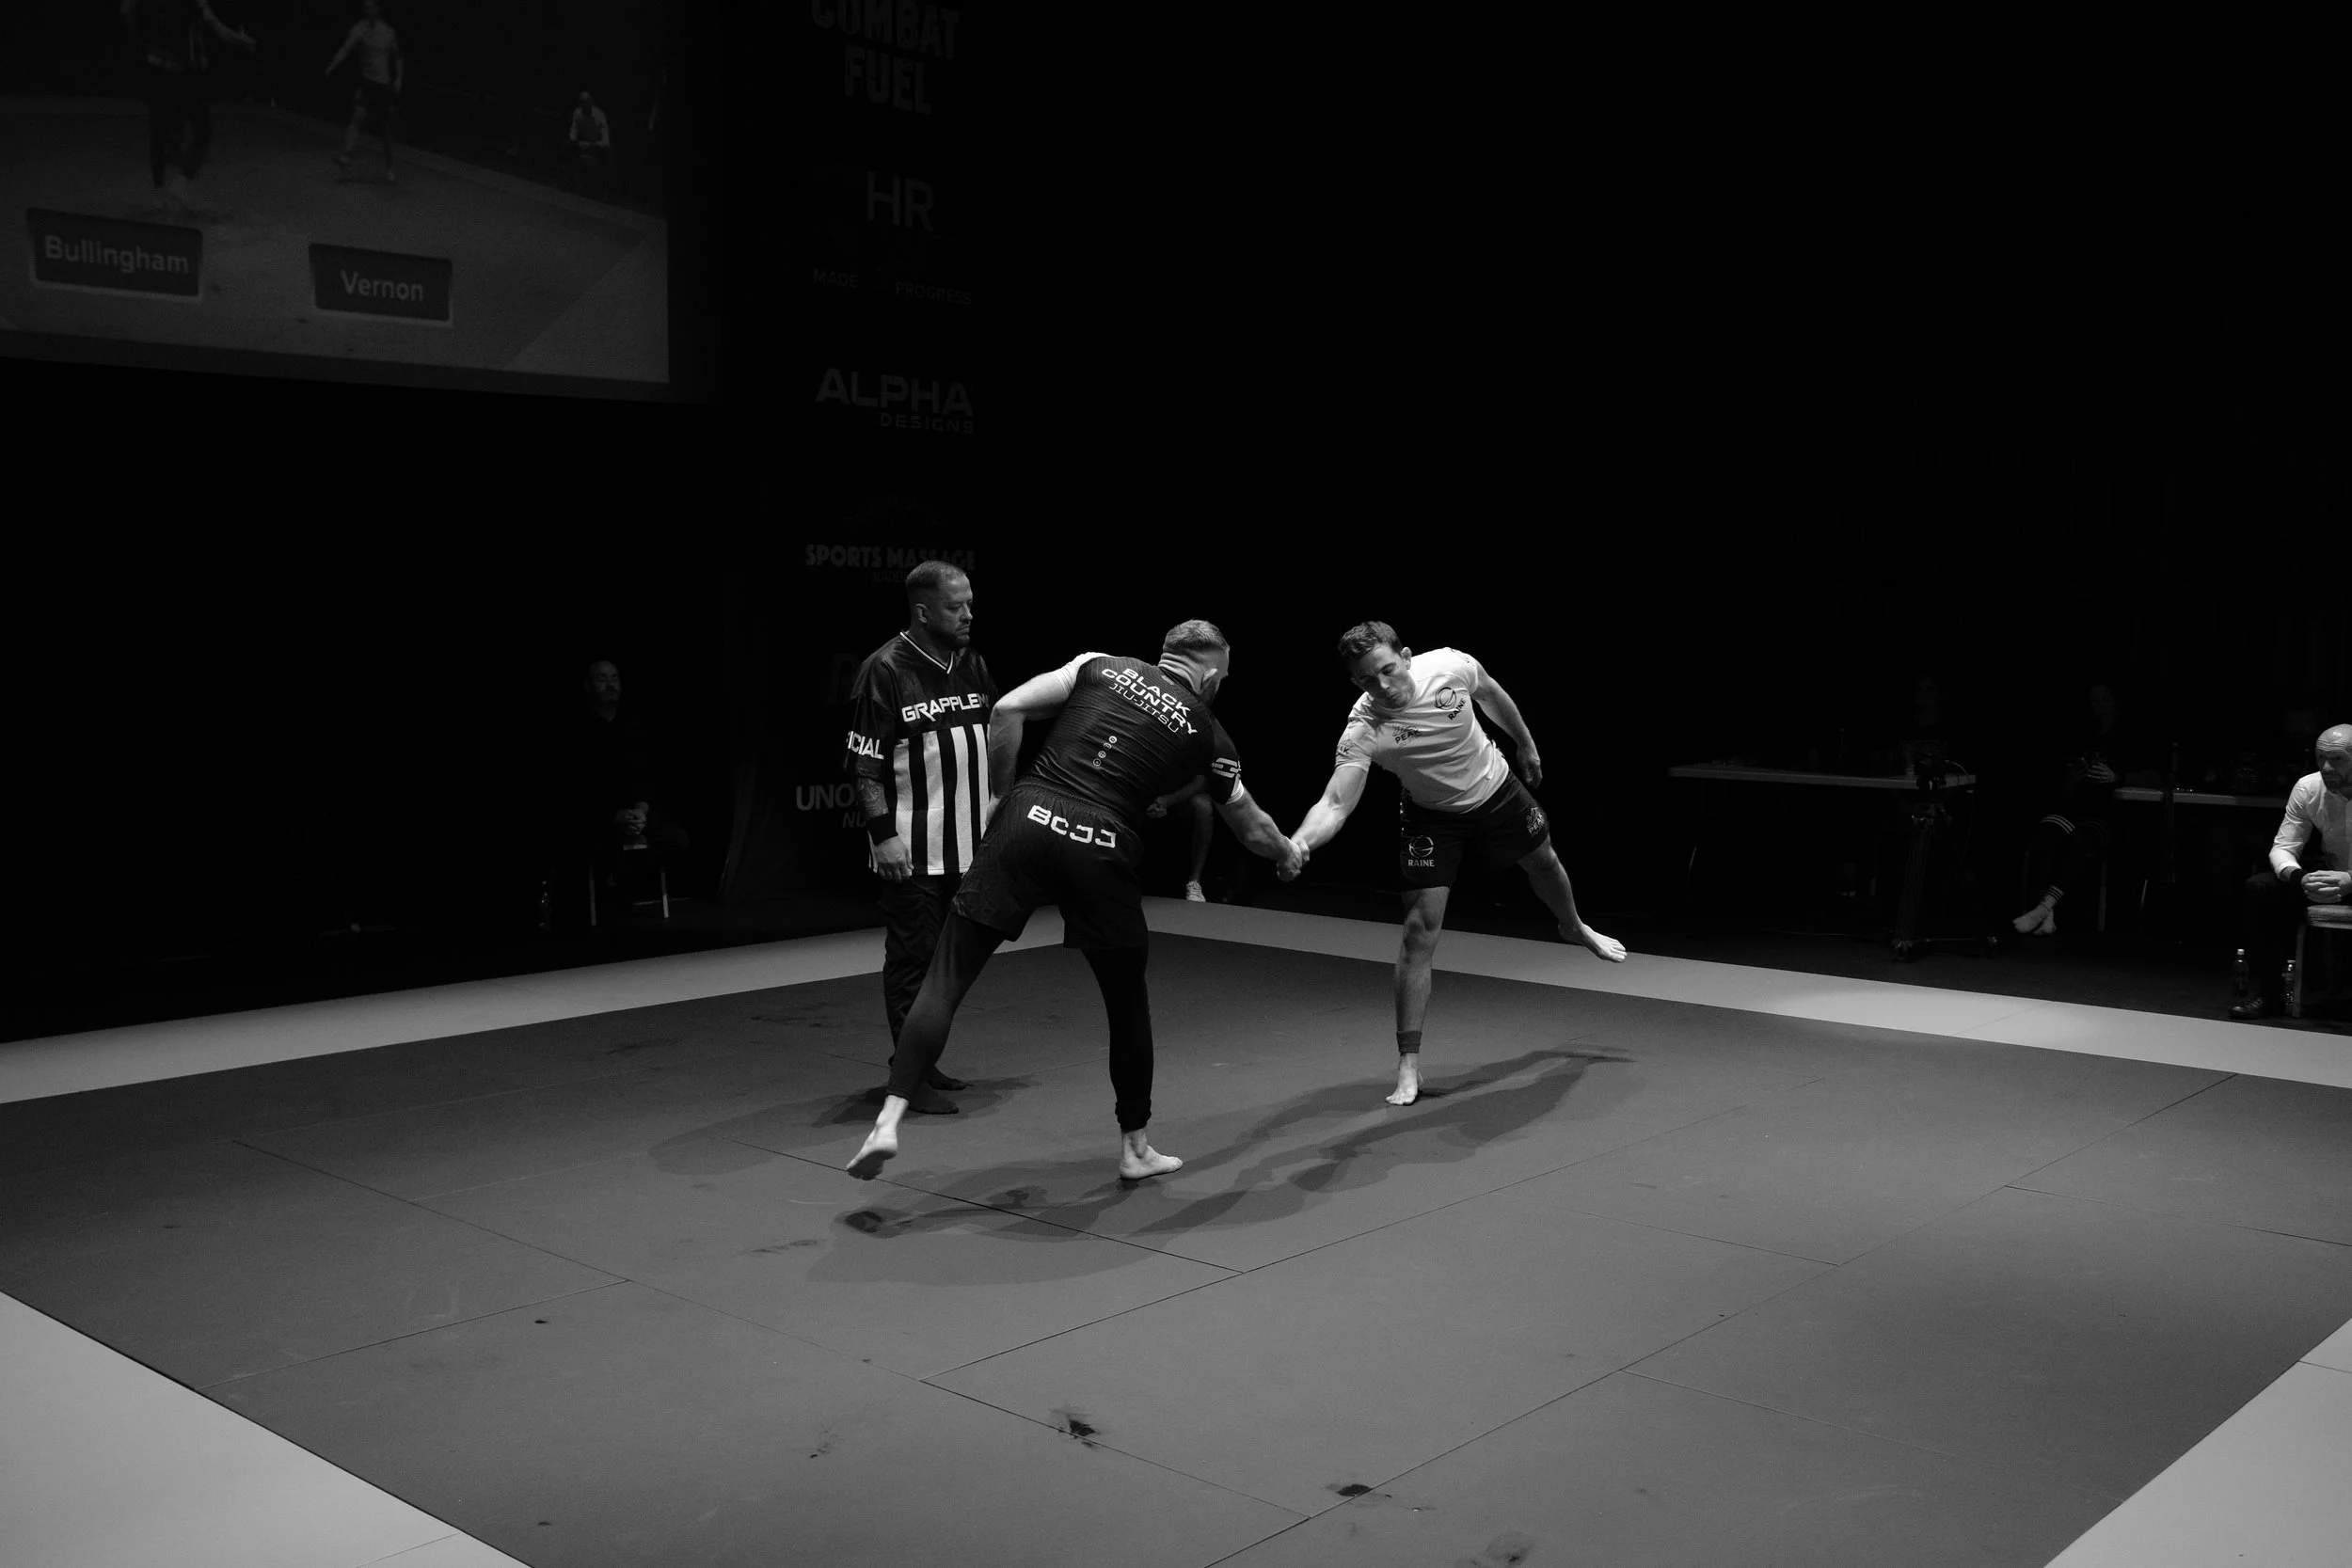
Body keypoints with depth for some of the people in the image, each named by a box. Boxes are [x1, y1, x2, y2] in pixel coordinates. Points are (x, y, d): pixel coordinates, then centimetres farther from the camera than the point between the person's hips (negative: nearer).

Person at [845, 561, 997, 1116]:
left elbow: (997, 736, 21)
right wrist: (882, 834, -17)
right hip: (912, 852, -7)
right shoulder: (885, 670, -11)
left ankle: (926, 1064, 26)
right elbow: (866, 764, -12)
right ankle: (910, 1079, 5)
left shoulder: (971, 664, 10)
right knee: (912, 956, -2)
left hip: (969, 842, 7)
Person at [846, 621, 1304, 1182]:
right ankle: (1136, 1148, 32)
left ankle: (888, 1121, -7)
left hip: (1028, 820, 1)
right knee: (1128, 1000, 20)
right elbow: (1251, 827, 28)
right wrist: (1289, 853, 50)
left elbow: (1008, 709, 5)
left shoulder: (1100, 667, 16)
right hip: (1101, 850, -1)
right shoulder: (1208, 735, 15)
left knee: (946, 980, 4)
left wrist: (1003, 794, 15)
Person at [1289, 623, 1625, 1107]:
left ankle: (1574, 928, 65)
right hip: (1431, 817, -3)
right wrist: (1297, 844, -63)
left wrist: (1527, 745, 10)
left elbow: (1491, 695, -4)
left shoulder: (1450, 665, -28)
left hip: (1497, 789, 3)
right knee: (1420, 930, -14)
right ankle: (1408, 1065, -5)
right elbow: (1335, 804, -43)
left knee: (1543, 863, 26)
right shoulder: (1363, 731, -35)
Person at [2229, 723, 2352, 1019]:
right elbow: (2282, 847, -7)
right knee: (2258, 888, -19)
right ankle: (2268, 991, -12)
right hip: (2325, 872, 4)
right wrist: (2299, 878, -30)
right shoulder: (2308, 788, -7)